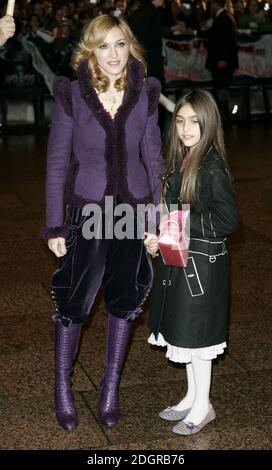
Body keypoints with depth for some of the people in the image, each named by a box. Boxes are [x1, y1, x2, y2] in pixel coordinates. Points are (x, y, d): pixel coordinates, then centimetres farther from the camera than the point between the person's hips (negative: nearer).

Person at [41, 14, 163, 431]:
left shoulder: (145, 95, -2)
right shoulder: (72, 95, -8)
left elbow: (153, 157, 6)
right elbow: (57, 162, -5)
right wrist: (55, 225, -6)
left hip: (134, 209, 2)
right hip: (88, 210, -2)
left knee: (125, 300, 11)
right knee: (74, 301, 4)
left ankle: (111, 387, 28)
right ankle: (63, 388, 23)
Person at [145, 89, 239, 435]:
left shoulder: (213, 168, -18)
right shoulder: (180, 163, 6)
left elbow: (227, 220, -20)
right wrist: (159, 237, 0)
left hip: (202, 263, -8)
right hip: (178, 260, 8)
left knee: (195, 334, 3)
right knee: (183, 332, 17)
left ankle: (202, 407, 19)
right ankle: (192, 397, 32)